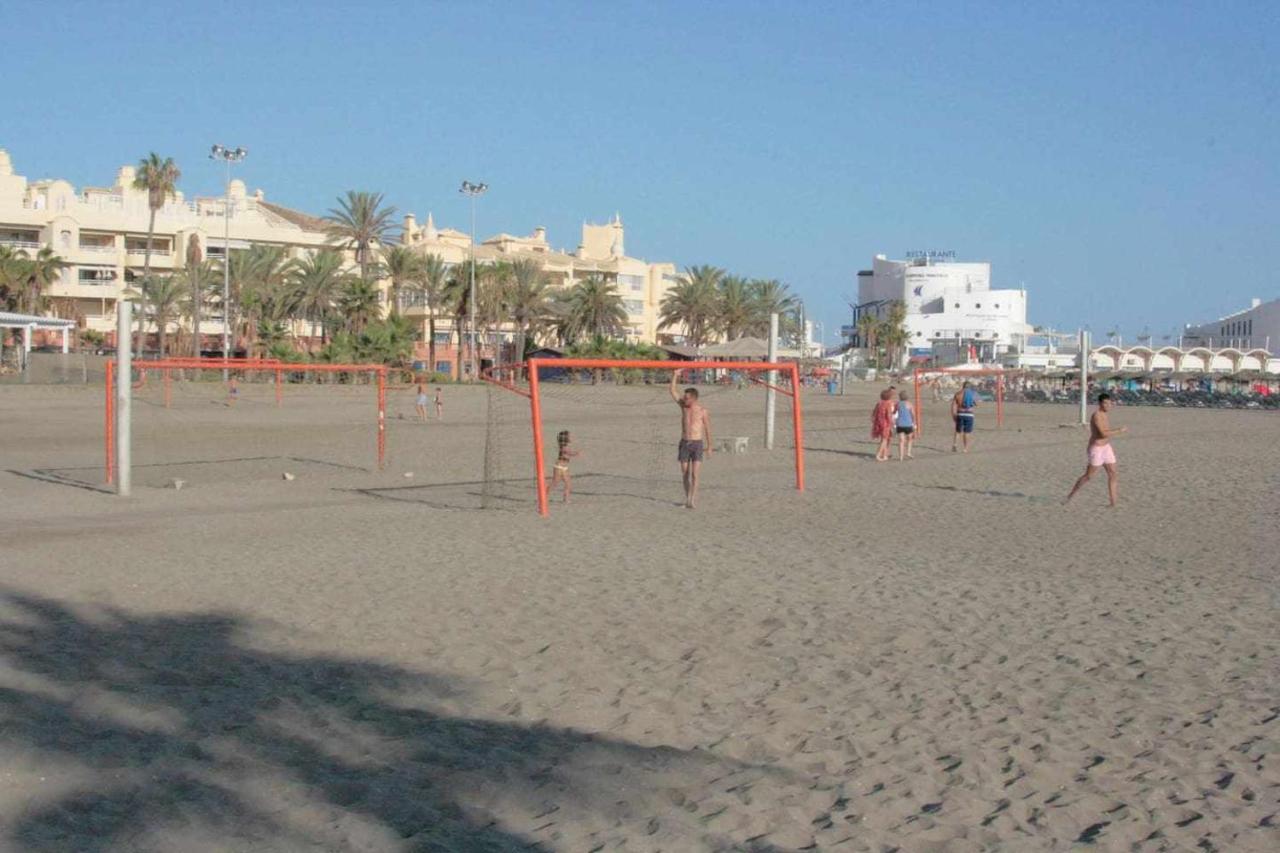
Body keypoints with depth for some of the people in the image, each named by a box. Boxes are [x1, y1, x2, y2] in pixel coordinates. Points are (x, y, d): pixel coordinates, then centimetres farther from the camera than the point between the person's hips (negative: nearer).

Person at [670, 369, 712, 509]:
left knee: (694, 474, -12)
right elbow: (672, 392, -3)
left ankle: (693, 500, -14)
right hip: (684, 443, 4)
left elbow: (707, 428, 0)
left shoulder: (702, 410, -7)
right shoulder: (683, 405, 3)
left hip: (697, 444, -4)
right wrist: (674, 376, -13)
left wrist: (709, 446, 1)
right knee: (685, 473, 6)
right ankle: (688, 498, 19)